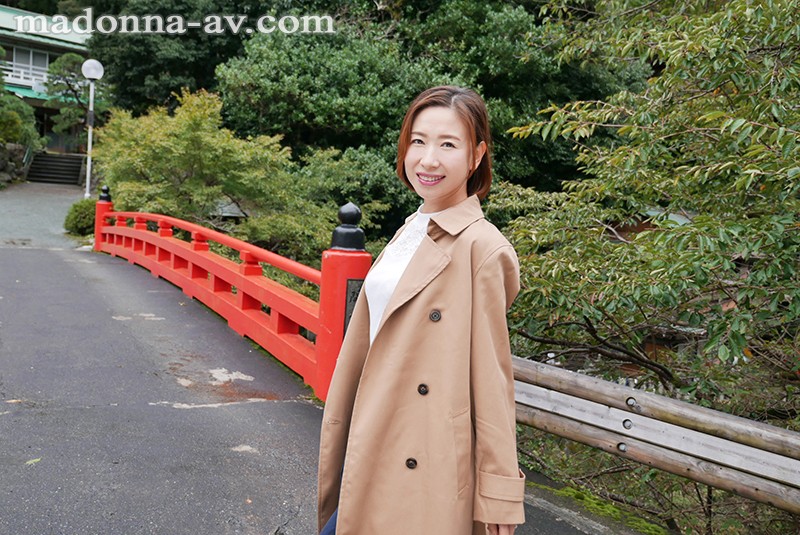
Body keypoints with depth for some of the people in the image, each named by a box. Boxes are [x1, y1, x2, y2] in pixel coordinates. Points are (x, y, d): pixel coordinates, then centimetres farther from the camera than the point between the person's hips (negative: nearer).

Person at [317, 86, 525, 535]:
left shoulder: (481, 247, -16)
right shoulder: (408, 233, 8)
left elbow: (491, 377, -14)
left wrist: (497, 497, -10)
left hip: (429, 467, -7)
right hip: (373, 451, 7)